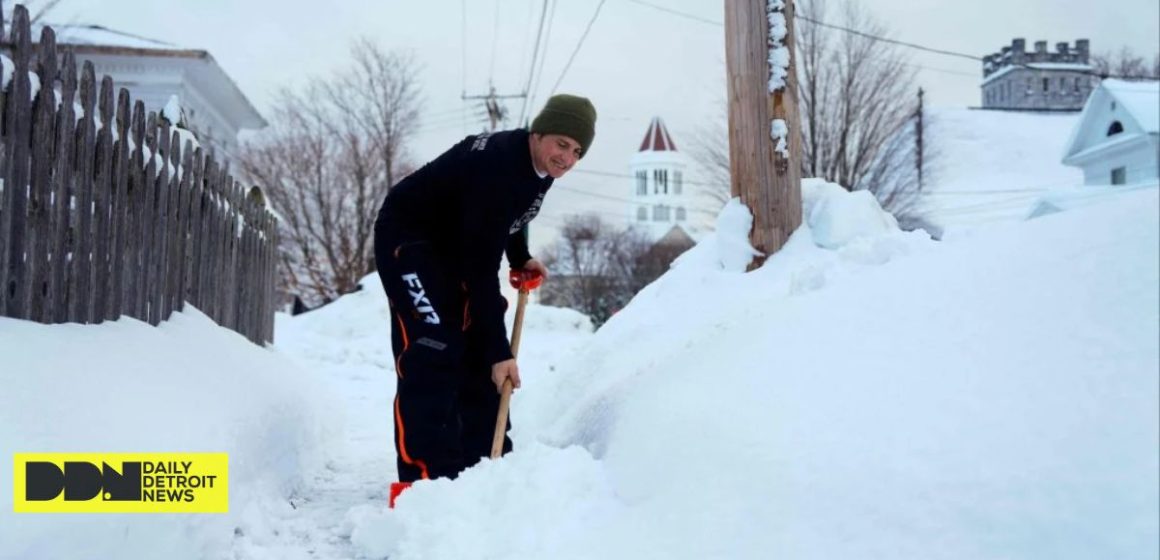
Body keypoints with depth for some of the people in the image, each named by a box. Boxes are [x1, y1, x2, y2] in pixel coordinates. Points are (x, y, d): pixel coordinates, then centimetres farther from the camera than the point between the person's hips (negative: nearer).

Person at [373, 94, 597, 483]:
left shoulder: (539, 164, -6)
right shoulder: (495, 167, -34)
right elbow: (480, 269, -35)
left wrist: (521, 258, 5)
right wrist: (499, 350, -34)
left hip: (456, 244, 9)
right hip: (407, 239, -9)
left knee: (479, 352, 4)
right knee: (433, 352, -21)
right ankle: (426, 478, -20)